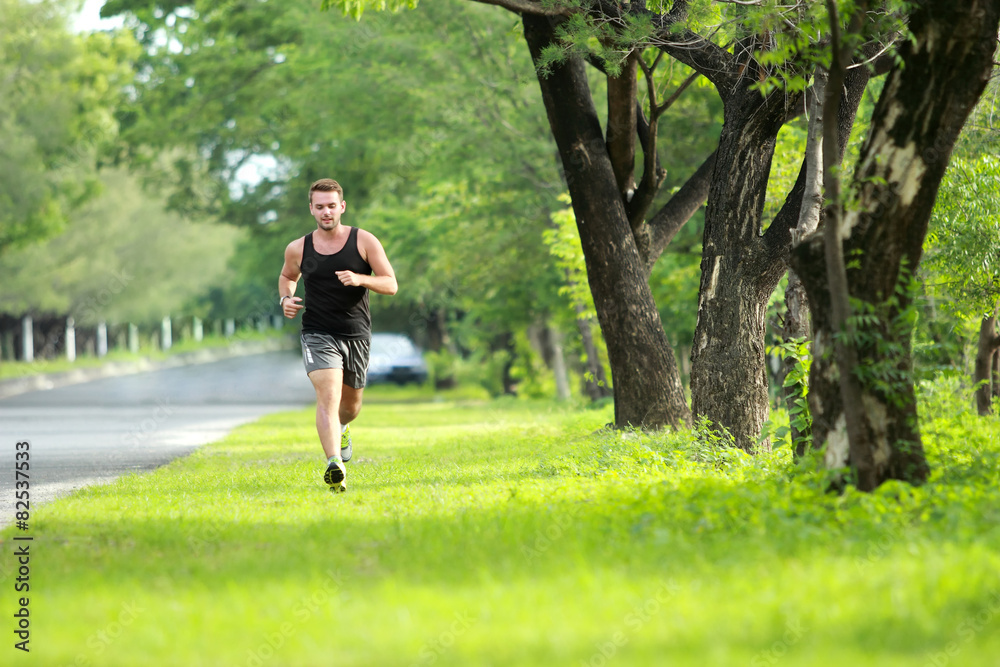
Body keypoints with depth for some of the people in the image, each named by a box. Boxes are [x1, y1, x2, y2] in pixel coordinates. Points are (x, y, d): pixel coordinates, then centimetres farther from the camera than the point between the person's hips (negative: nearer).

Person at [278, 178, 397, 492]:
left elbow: (391, 284, -4)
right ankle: (334, 465, -35)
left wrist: (360, 279, -22)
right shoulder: (298, 249, 2)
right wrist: (285, 299, 2)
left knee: (351, 404, 17)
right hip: (318, 334, -2)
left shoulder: (364, 242, -3)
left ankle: (340, 428, 54)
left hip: (357, 335, 2)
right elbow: (287, 276, 23)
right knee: (327, 396, -22)